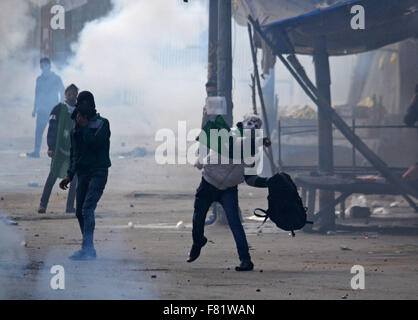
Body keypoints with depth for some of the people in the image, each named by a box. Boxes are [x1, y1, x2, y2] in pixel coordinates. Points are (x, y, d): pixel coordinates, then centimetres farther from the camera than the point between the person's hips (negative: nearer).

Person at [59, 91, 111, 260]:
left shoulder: (102, 123, -2)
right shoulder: (76, 127, 16)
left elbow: (95, 143, -17)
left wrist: (84, 126, -12)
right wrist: (70, 175, 19)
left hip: (98, 172, -7)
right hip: (82, 173, 7)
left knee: (87, 208, -19)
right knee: (80, 212, 5)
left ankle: (86, 248, -25)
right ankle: (89, 249, 14)